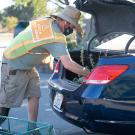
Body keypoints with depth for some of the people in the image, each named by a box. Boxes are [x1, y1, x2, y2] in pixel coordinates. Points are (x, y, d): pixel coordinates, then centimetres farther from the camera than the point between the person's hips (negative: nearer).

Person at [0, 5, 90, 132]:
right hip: (14, 67, -9)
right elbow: (68, 64, -30)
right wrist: (88, 73, -19)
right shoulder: (57, 38, -27)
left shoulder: (47, 21, -4)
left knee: (34, 95, 8)